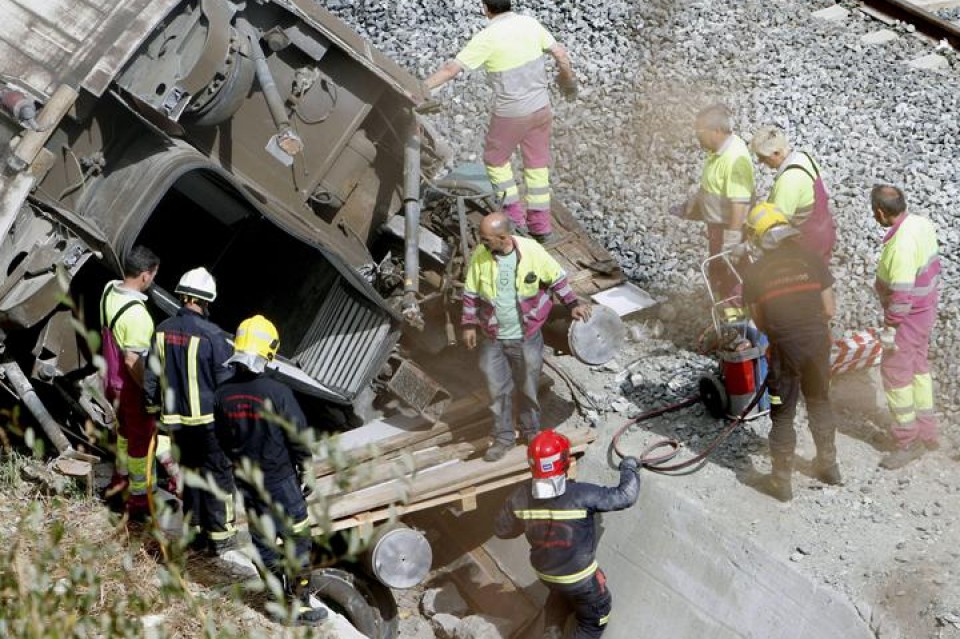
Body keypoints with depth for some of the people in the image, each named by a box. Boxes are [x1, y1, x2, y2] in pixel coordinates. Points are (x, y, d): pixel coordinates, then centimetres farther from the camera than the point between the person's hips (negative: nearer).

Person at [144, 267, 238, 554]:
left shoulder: (163, 331, -2)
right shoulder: (211, 335, -20)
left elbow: (152, 378, 7)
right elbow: (226, 381, -13)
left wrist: (155, 407, 20)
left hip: (177, 420, 6)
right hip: (209, 420, -6)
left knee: (190, 472, 19)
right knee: (218, 476, 7)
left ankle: (196, 531, 28)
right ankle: (221, 538, 13)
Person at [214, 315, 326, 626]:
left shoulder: (223, 395, -8)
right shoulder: (277, 393, -23)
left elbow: (223, 438, 5)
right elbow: (299, 437, -14)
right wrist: (304, 469, 3)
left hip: (246, 481, 5)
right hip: (280, 481, -5)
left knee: (262, 539, 18)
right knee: (298, 540, 7)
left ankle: (280, 592, 29)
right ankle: (297, 603, 11)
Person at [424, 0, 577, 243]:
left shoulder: (486, 38, -19)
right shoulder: (530, 23, -4)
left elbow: (451, 69, -20)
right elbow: (560, 54, 3)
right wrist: (568, 77, 22)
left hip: (510, 113, -5)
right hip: (540, 107, 5)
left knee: (495, 159, 20)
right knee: (537, 164, 17)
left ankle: (513, 214, 19)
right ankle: (540, 223, 22)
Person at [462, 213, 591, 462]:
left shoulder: (532, 251, -19)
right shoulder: (480, 256, -15)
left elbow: (557, 278, -2)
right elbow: (471, 292, -1)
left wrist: (573, 304, -1)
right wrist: (469, 324, -1)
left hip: (527, 337, -1)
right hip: (494, 339, 1)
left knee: (528, 387, 15)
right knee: (498, 389, 8)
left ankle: (531, 431, 37)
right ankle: (503, 437, 26)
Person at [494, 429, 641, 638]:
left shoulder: (521, 497, -21)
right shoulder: (581, 495, -33)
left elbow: (501, 530, -6)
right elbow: (625, 496, -22)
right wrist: (629, 467, -4)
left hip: (545, 573, 4)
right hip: (580, 577, -4)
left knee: (560, 593, 38)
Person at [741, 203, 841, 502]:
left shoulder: (753, 273, -4)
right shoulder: (811, 259, -1)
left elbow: (760, 323, 1)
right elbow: (830, 309, 2)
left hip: (784, 348, -2)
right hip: (817, 342, 3)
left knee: (782, 415, 11)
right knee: (820, 403, 24)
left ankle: (781, 480, 18)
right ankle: (828, 465, 37)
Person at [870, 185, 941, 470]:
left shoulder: (901, 245, -31)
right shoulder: (922, 224, -3)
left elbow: (901, 294, -29)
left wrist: (889, 329, -20)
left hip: (909, 317, -10)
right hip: (926, 307, 10)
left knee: (896, 375, 3)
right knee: (918, 368, 22)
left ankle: (909, 442, 13)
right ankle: (928, 433, 34)